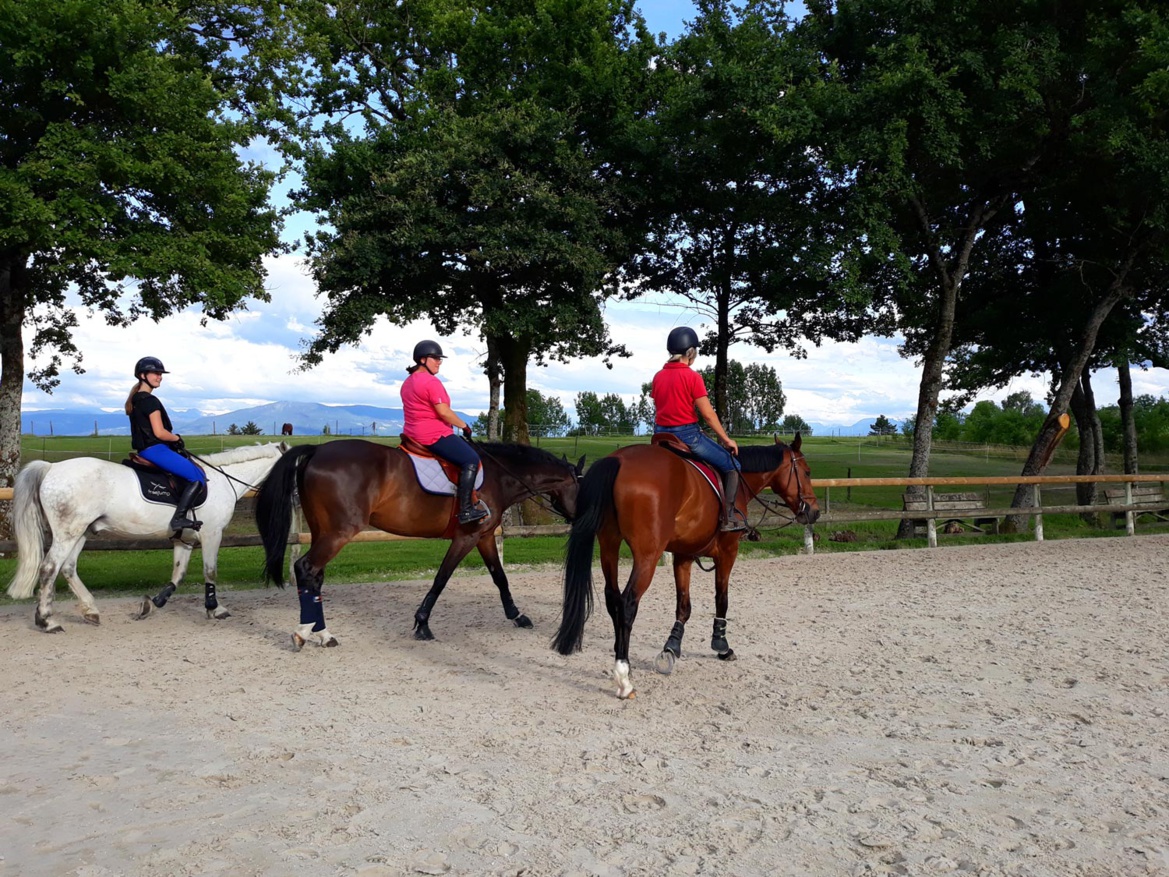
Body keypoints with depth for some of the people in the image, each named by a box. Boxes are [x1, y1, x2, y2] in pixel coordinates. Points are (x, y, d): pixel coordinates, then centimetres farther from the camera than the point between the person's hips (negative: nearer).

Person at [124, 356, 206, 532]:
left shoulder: (135, 400, 16)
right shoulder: (150, 401, -15)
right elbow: (159, 432, -21)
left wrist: (173, 438, 14)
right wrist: (177, 438, -3)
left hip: (144, 450, 11)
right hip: (155, 449, -10)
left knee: (193, 472, 21)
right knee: (197, 477, -11)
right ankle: (179, 518, -19)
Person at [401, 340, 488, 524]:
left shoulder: (408, 382, 15)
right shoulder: (432, 382, -16)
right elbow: (444, 412, -21)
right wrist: (464, 426, -8)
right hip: (433, 434, -11)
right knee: (471, 460, -14)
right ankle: (465, 510, -19)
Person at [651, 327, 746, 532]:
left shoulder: (658, 377, 7)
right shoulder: (692, 377, -12)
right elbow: (708, 414, -11)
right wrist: (727, 440, -1)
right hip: (687, 434, -7)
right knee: (732, 465, 7)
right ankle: (728, 518, 5)